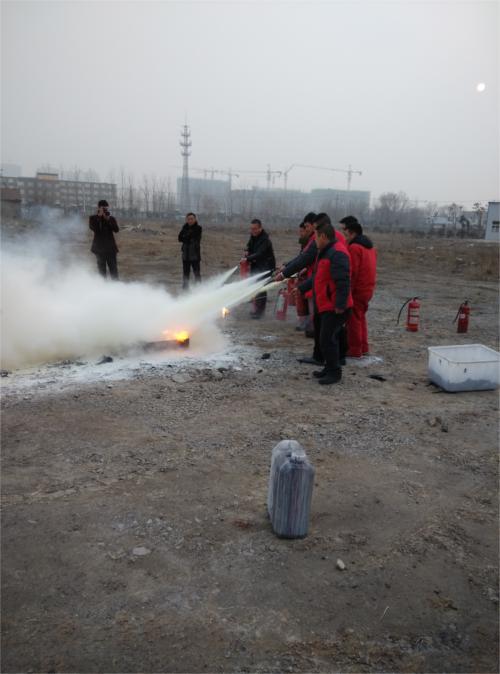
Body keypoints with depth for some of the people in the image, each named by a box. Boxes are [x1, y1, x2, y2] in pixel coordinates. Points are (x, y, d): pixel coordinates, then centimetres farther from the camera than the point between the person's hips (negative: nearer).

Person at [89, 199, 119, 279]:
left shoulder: (112, 218, 7)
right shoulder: (93, 218, 5)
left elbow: (117, 229, -9)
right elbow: (92, 227, -15)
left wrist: (108, 219, -16)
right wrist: (99, 216, -15)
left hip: (110, 247, 1)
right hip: (99, 247, -1)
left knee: (113, 268, -1)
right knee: (101, 268, 4)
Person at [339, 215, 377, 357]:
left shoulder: (354, 247, -17)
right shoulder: (368, 245, 13)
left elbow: (352, 273, -20)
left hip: (357, 289, -9)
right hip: (368, 288, 9)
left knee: (353, 320, 0)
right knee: (361, 318, 19)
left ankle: (354, 350, 6)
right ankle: (363, 348, 25)